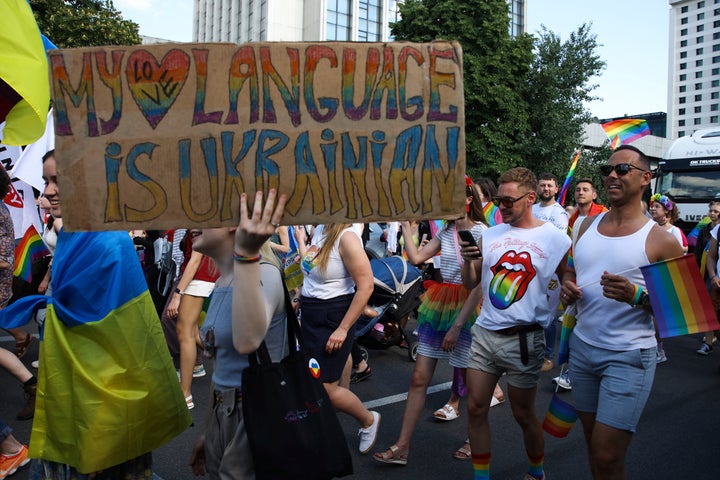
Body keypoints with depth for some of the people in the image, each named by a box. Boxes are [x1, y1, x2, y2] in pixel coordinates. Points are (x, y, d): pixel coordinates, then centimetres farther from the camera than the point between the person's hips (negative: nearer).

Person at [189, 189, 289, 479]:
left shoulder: (262, 274, -19)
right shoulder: (221, 284, 7)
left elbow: (247, 341, -40)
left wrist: (246, 253, -46)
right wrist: (208, 432, 21)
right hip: (223, 411, 8)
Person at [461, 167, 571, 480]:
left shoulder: (555, 239, -6)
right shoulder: (490, 235, 7)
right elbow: (470, 284, 8)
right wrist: (468, 260, -11)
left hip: (523, 339, -4)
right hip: (484, 334, 4)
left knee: (523, 415, 11)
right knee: (476, 409, 8)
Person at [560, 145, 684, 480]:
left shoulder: (660, 241, -9)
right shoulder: (587, 226, 7)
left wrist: (636, 296, -26)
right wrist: (566, 288, -3)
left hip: (628, 356, -5)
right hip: (582, 346, 5)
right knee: (593, 443, 17)